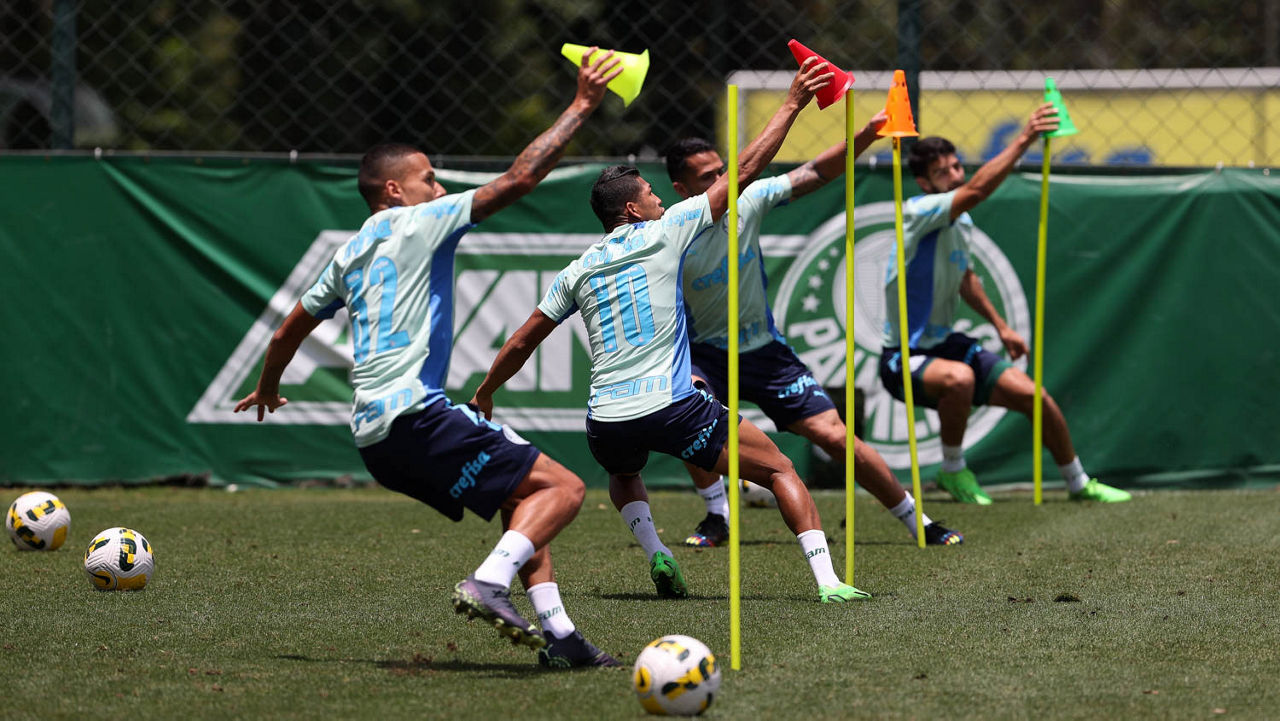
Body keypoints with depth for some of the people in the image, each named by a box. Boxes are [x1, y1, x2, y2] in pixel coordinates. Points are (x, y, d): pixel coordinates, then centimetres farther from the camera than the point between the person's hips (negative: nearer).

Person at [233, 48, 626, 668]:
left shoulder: (351, 254, 21)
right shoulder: (416, 225, -1)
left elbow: (290, 331, 31)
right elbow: (519, 178, -6)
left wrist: (267, 390, 50)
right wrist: (579, 108, 0)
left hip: (375, 434, 9)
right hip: (414, 414, -9)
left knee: (525, 504, 17)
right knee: (562, 487, -11)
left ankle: (557, 634, 5)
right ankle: (489, 583, -29)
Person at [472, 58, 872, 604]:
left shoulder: (577, 273, 12)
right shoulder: (661, 235, 1)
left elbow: (520, 345, 17)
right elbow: (742, 173, 1)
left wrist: (483, 396, 32)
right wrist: (792, 105, 6)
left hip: (607, 421, 4)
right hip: (671, 406, -4)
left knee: (623, 474, 38)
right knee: (778, 468, 5)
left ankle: (655, 553, 9)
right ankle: (827, 581, -11)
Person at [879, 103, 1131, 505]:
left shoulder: (961, 222, 5)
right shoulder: (919, 213, -22)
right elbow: (976, 190, -39)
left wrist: (1000, 326, 20)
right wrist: (1023, 142, -43)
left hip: (945, 343, 8)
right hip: (905, 358, -8)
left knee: (1033, 396, -1)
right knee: (959, 378, -39)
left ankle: (1078, 483, 22)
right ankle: (953, 472, -14)